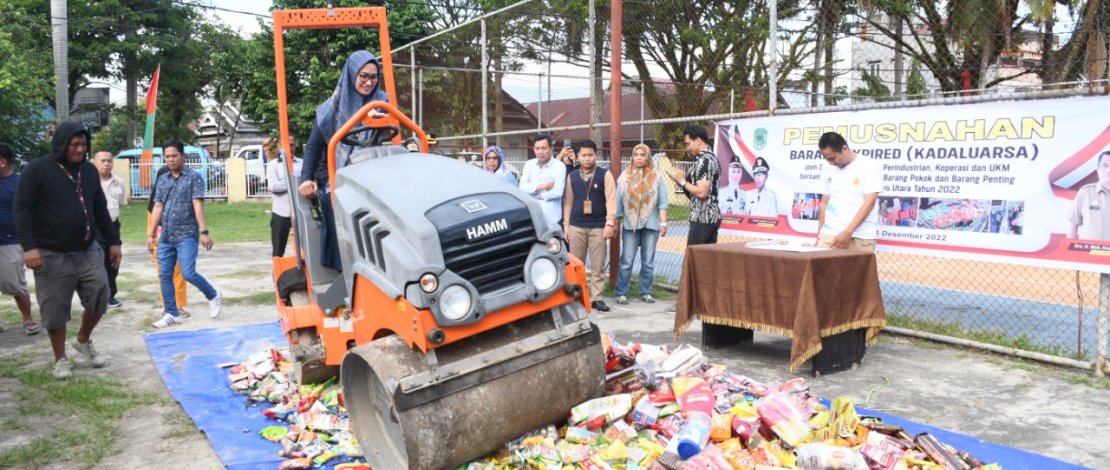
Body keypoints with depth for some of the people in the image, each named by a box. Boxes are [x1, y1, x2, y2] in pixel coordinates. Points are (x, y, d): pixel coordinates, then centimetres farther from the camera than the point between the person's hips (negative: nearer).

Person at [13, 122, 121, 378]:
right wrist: (29, 246, -20)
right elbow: (23, 210, -11)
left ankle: (84, 341, 30)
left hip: (88, 251, 5)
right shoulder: (37, 169, -7)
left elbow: (100, 210, 16)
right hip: (52, 255, -5)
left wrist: (113, 241, 13)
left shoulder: (89, 170, 9)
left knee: (99, 299, 4)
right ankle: (60, 360, 18)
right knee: (55, 309, 2)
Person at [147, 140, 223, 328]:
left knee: (188, 273, -12)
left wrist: (204, 231, -19)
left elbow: (198, 205, -12)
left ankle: (214, 296, 12)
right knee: (164, 276, 5)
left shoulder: (194, 177, -4)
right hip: (165, 237, 6)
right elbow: (158, 208, 13)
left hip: (186, 235, -6)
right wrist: (151, 234, 9)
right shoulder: (162, 180, 12)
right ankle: (171, 314, 15)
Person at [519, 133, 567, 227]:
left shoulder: (559, 166, -4)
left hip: (552, 218, -3)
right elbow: (522, 187, -3)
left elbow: (558, 192, -14)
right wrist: (542, 186, -13)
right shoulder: (529, 164, 9)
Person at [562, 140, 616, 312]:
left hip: (598, 226, -2)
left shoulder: (605, 175, 1)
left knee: (598, 265, 2)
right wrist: (566, 225, 6)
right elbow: (568, 202, 11)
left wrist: (610, 223, -12)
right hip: (576, 226, 2)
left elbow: (611, 200, -5)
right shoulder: (572, 176, 9)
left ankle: (596, 298, 8)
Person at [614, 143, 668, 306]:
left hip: (651, 225, 1)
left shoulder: (656, 178, 4)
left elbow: (662, 203, 2)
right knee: (627, 261, -1)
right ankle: (621, 293, 5)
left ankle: (646, 292, 16)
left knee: (648, 261, 6)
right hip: (630, 225, -1)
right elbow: (618, 202, 6)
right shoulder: (625, 178, 4)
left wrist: (663, 223, -5)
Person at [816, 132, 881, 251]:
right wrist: (819, 235, 10)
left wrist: (848, 233, -16)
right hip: (829, 234, 4)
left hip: (861, 237, -4)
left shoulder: (868, 166, -5)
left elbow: (869, 203, -10)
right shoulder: (828, 170, 10)